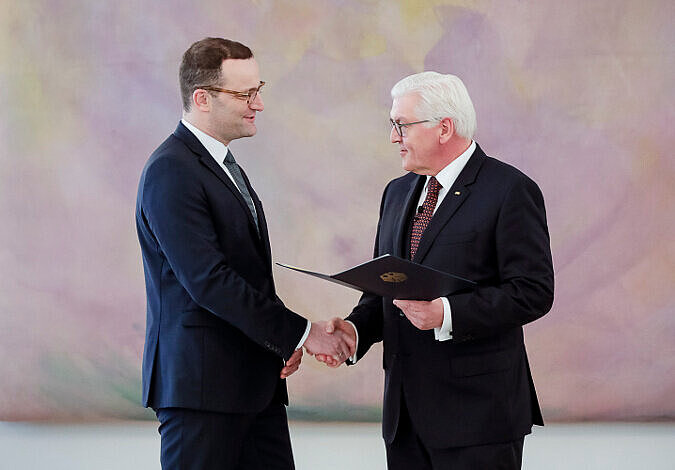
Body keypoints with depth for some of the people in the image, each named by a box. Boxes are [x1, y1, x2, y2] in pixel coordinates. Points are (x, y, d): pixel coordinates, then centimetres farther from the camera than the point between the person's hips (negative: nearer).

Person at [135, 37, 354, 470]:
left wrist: (282, 341, 5)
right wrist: (300, 333, -19)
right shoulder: (171, 171, -14)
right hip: (201, 385, -9)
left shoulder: (224, 165, 17)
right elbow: (208, 281, -22)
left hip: (255, 382, 9)